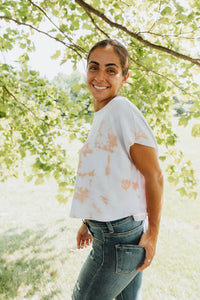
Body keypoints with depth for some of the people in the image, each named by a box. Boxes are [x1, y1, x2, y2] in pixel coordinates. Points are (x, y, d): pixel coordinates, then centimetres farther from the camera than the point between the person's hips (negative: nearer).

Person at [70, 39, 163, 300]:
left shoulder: (122, 110, -17)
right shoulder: (101, 115, 10)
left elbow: (154, 176, -17)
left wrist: (152, 234, -13)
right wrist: (88, 222, 18)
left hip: (118, 238, -8)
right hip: (106, 232, 8)